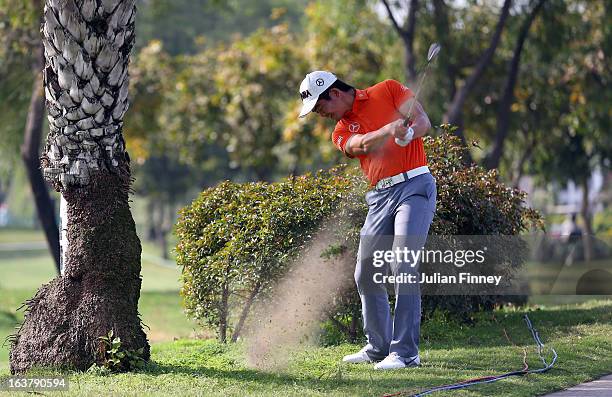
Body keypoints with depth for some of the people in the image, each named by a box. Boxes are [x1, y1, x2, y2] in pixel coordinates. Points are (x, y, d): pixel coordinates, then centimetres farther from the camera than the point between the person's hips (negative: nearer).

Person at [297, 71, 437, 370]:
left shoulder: (388, 90, 4)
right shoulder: (341, 133, 11)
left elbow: (423, 122, -3)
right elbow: (363, 144, -11)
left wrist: (409, 131, -26)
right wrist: (391, 129, -30)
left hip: (414, 185, -6)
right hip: (380, 197, 6)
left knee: (402, 266, -17)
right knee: (366, 274, 7)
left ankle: (405, 351, -16)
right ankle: (379, 348, 22)